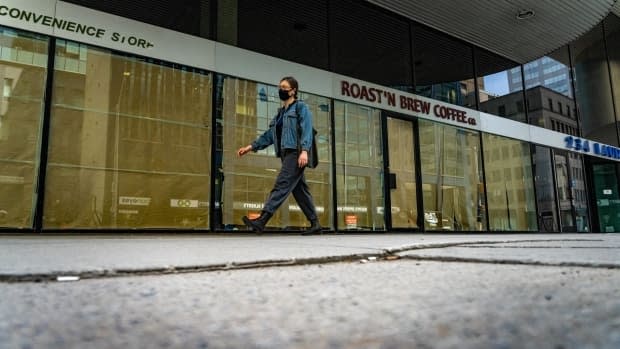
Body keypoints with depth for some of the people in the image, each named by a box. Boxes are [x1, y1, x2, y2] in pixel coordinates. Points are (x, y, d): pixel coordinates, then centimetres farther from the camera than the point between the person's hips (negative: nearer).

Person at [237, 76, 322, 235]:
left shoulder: (301, 107, 2)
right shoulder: (281, 113, 25)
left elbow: (307, 130, -11)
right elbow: (269, 134, 22)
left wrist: (304, 150, -24)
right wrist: (251, 146, 12)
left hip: (296, 153, -8)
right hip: (287, 155, 8)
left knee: (281, 185, -16)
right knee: (300, 190, 7)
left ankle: (261, 220, -24)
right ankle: (315, 224, 12)